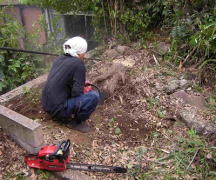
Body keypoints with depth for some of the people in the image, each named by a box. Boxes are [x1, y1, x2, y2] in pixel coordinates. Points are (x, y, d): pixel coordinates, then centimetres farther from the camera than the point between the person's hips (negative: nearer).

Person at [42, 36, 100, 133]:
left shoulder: (60, 59, 6)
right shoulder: (78, 64, -16)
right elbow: (77, 92, -20)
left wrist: (81, 83, 18)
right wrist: (85, 90, 2)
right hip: (58, 109, -8)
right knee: (94, 95, -13)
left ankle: (68, 116, 17)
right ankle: (76, 122, 1)